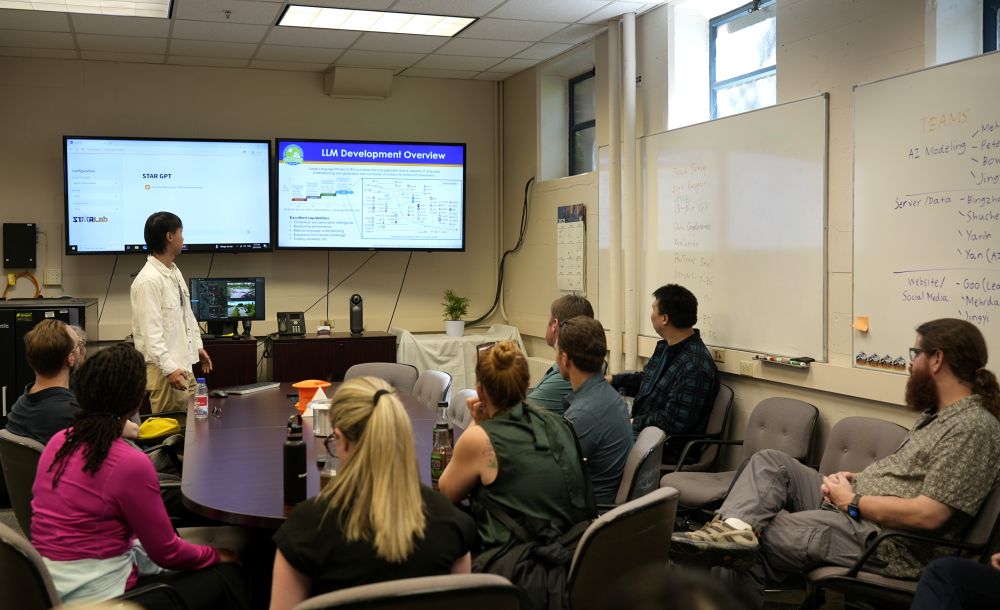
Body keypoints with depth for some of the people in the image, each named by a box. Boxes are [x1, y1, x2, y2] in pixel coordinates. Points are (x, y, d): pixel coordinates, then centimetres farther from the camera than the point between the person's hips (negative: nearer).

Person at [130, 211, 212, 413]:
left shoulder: (175, 272, 12)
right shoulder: (148, 280, -18)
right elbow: (151, 333, -22)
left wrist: (197, 345, 22)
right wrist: (169, 369, -25)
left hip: (183, 364, 9)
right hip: (164, 369, -9)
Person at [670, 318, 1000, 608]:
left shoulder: (973, 427, -17)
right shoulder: (937, 413, 15)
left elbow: (928, 514, -25)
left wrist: (852, 501, -14)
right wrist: (861, 478, 3)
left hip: (882, 540, -10)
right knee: (770, 461, -5)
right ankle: (737, 527, -28)